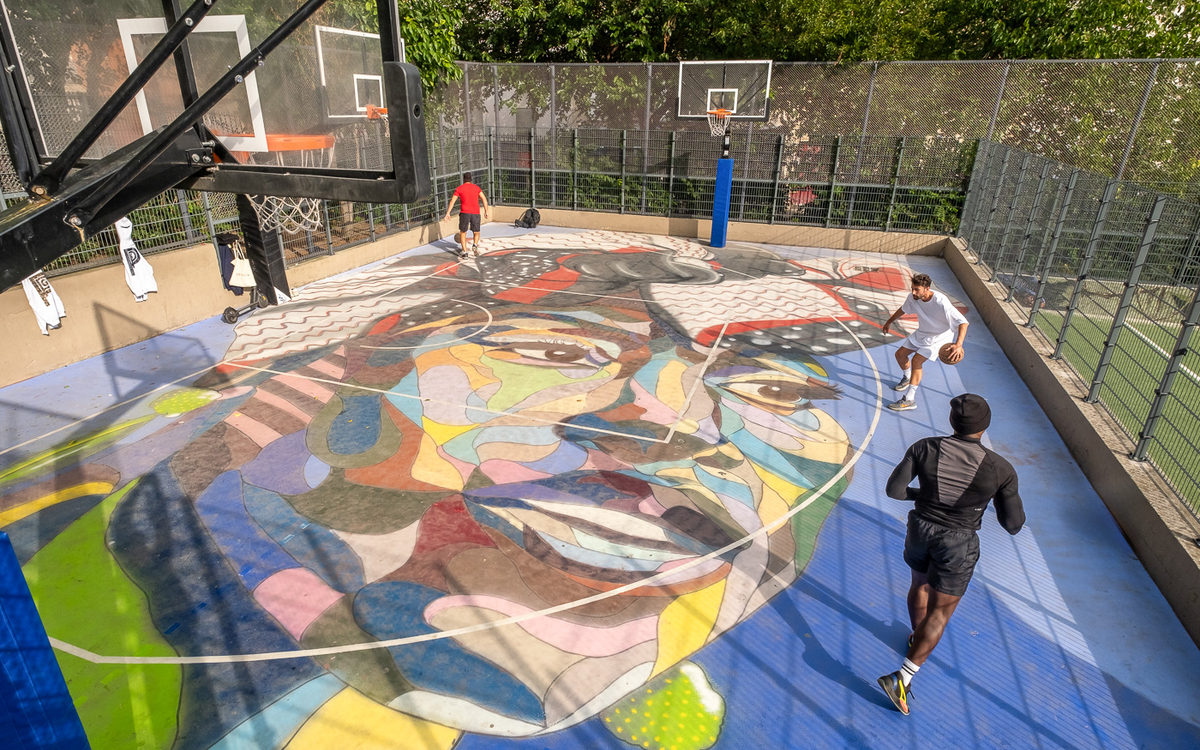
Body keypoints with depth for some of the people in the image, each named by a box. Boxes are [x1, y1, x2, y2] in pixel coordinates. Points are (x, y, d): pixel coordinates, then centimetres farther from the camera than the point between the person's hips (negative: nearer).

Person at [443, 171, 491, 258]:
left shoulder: (459, 189, 7)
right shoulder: (476, 187, 13)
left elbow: (452, 201, 0)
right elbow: (484, 198, 3)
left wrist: (447, 213, -1)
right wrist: (486, 211, 2)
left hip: (465, 213, -1)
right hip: (475, 213, 1)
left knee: (462, 233, 14)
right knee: (476, 233, 16)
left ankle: (464, 252, 3)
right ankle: (475, 245, -15)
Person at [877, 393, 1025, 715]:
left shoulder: (924, 448, -14)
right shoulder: (1000, 469, -17)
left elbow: (894, 489, -11)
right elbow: (1013, 524, -9)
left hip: (920, 530, 3)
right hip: (957, 544, -3)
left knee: (920, 584, 30)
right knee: (939, 612, 8)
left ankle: (917, 636, 54)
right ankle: (902, 678, 4)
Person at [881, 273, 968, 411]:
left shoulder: (941, 303, -35)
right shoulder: (913, 298, -15)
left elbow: (963, 322, -35)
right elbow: (903, 309, 9)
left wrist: (958, 345, -48)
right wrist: (889, 322, 23)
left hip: (939, 337, -7)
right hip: (921, 333, 7)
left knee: (916, 360, -21)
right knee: (900, 354, 7)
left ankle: (909, 400, -17)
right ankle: (907, 379, 40)